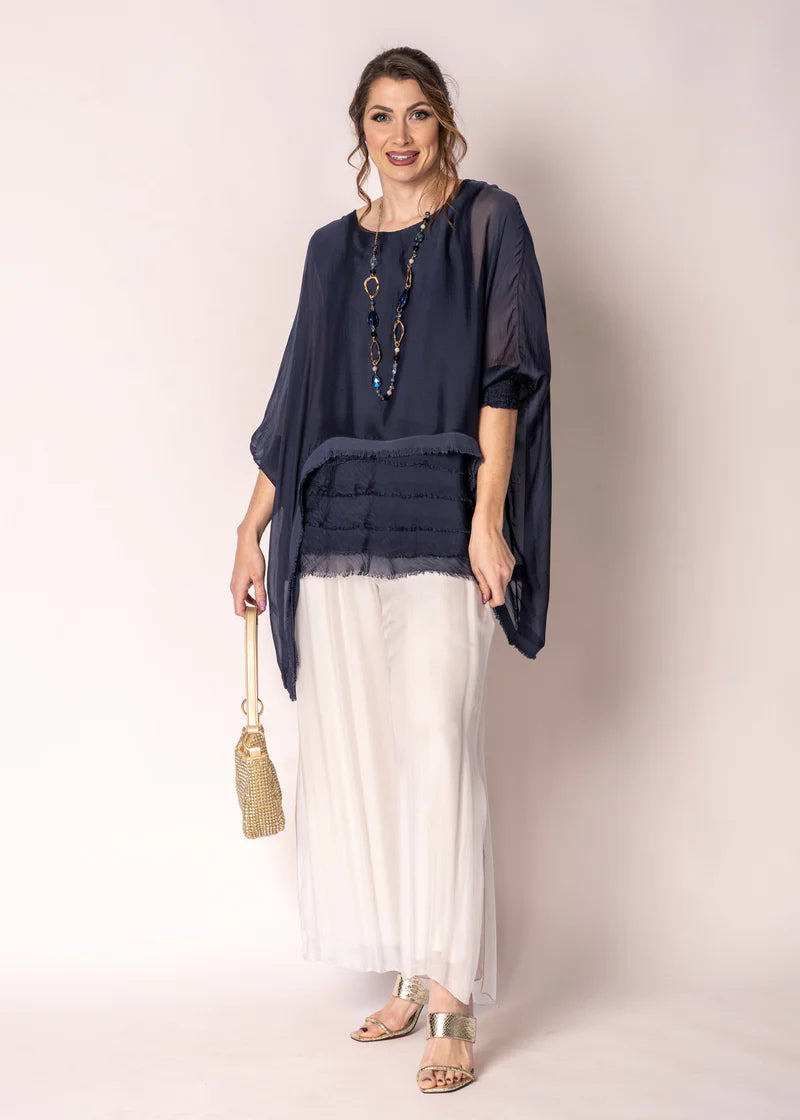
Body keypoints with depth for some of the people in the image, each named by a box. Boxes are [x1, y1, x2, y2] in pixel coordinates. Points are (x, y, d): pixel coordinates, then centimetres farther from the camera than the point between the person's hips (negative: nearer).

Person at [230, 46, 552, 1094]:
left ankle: (452, 1002, -1)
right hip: (337, 525, 5)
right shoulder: (334, 248, 16)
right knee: (355, 753, 5)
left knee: (438, 751, -9)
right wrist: (250, 531, 12)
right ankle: (413, 975, 17)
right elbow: (297, 396, 16)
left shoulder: (487, 222, 4)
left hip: (437, 520, -5)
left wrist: (488, 517, -14)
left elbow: (505, 373, -4)